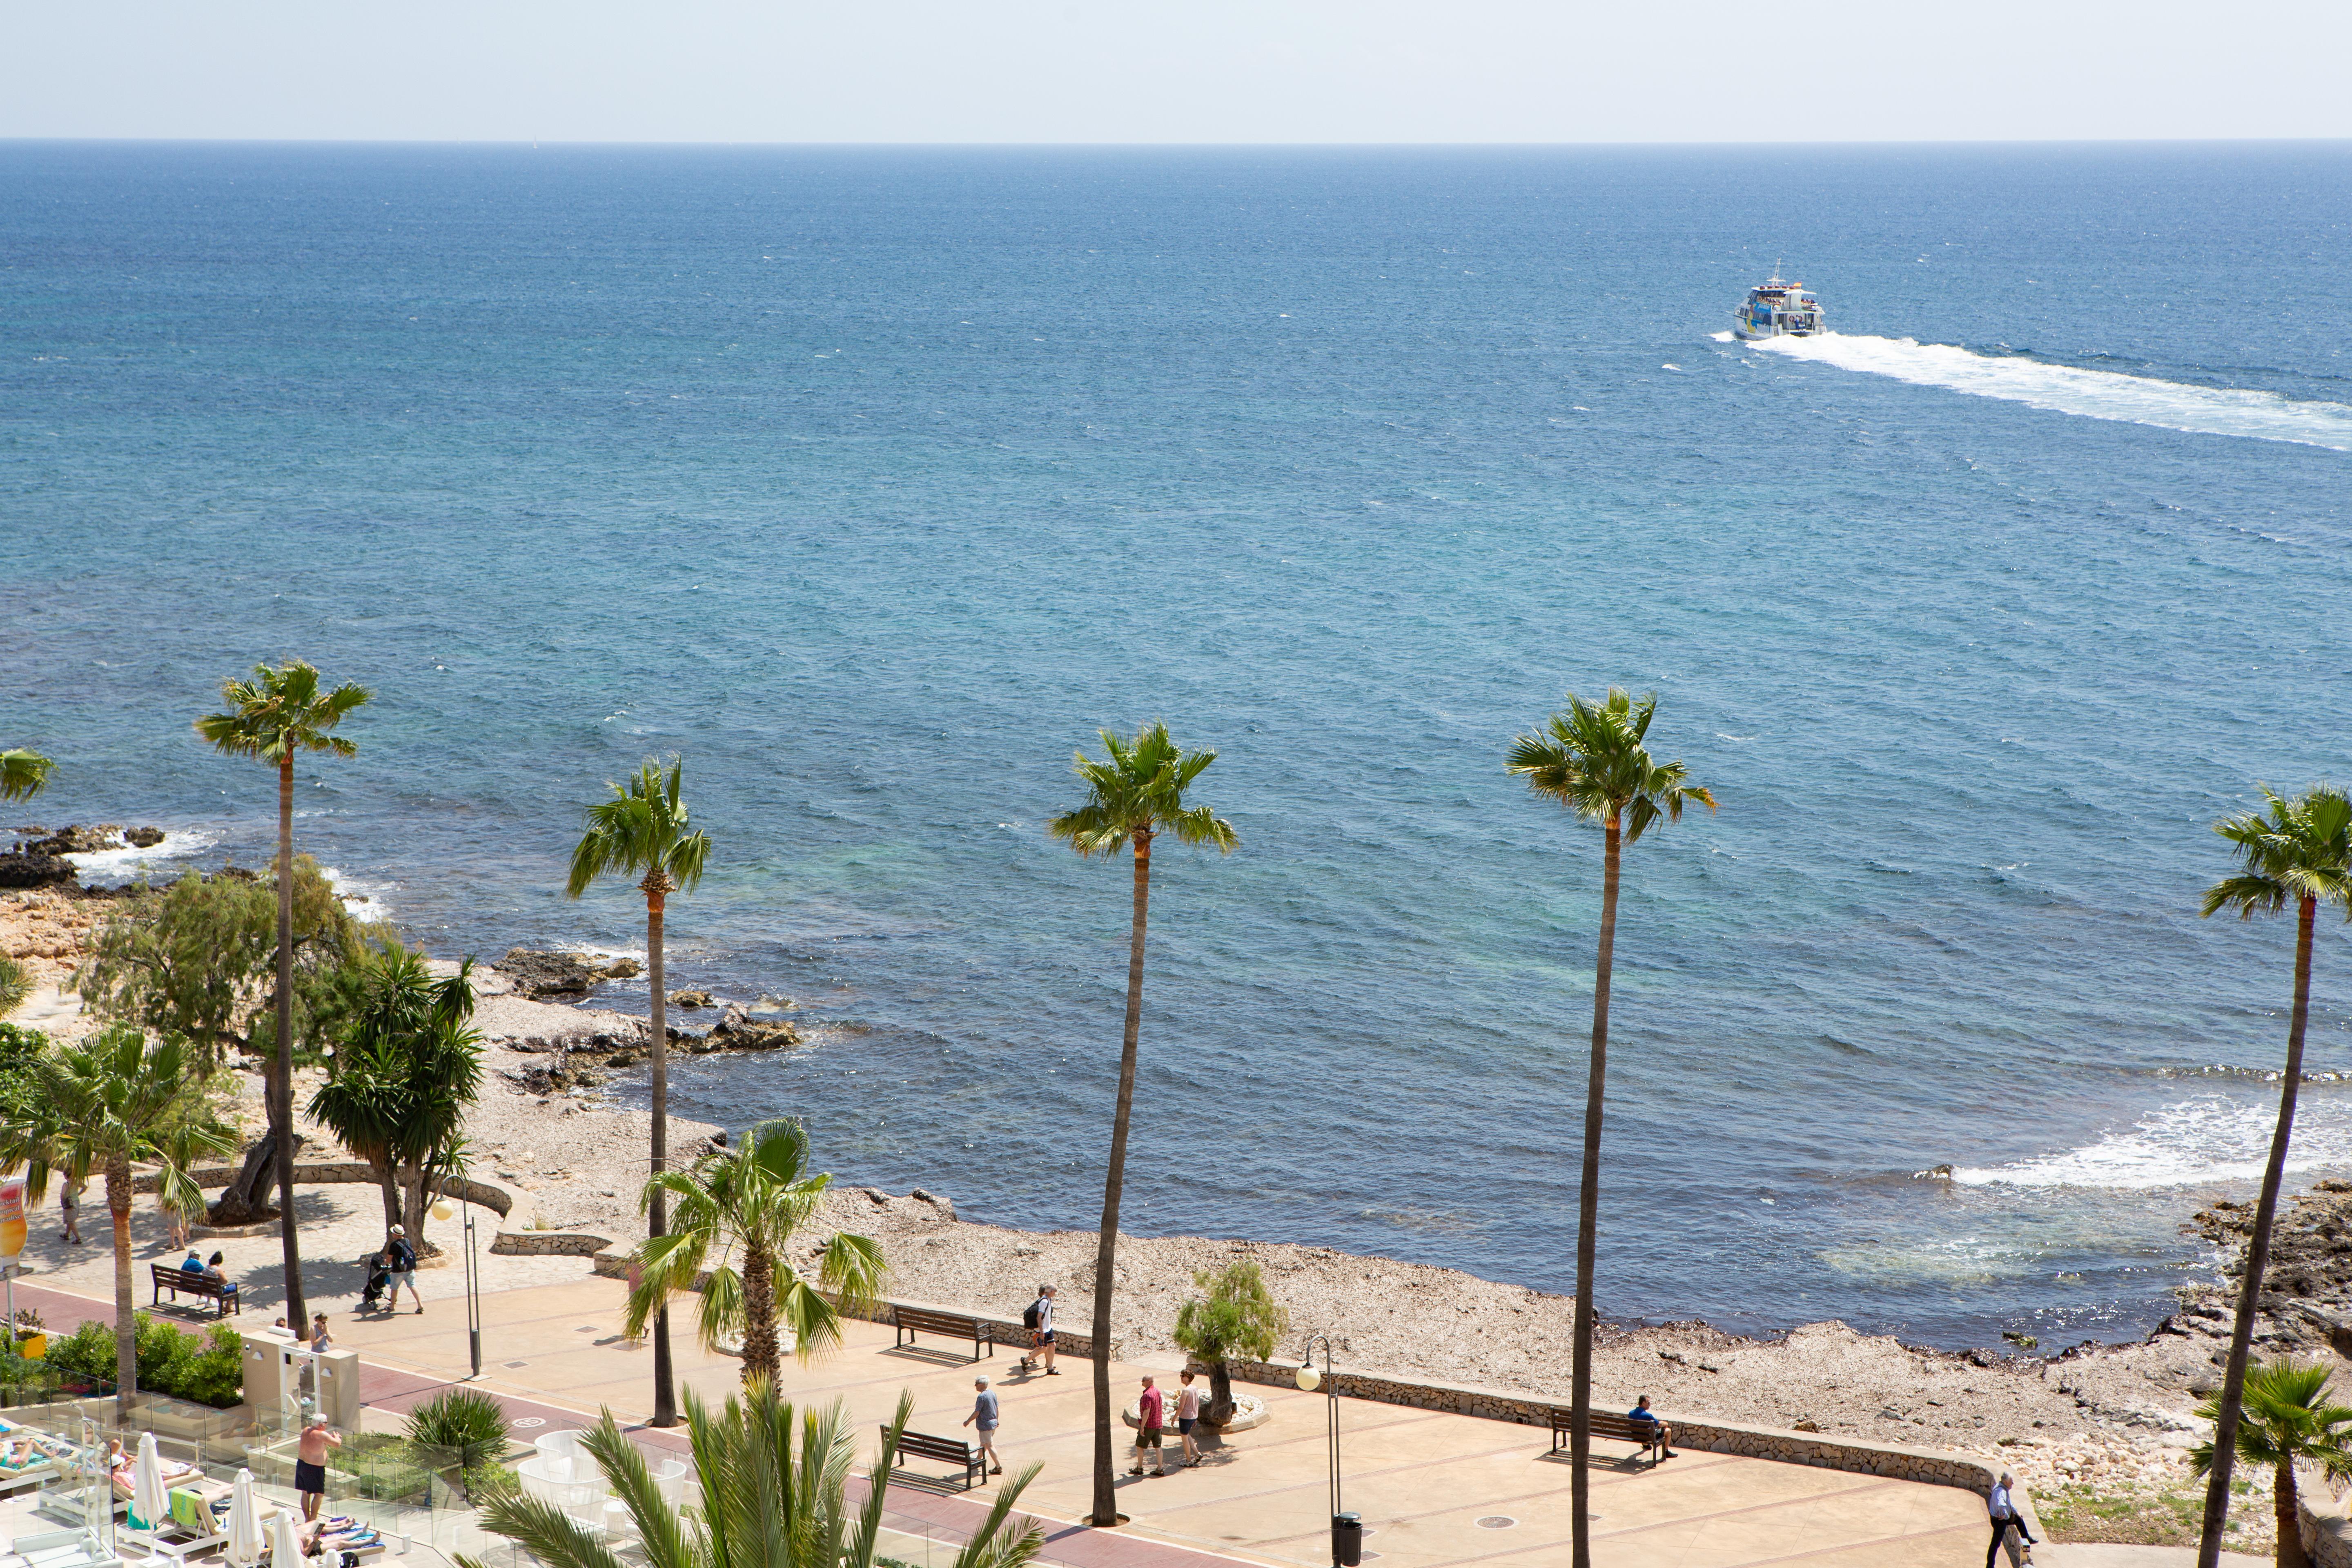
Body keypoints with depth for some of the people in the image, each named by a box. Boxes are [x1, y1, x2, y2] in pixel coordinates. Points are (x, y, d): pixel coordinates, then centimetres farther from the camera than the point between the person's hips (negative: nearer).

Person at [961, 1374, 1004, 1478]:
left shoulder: (982, 1397, -23)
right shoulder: (992, 1393, 3)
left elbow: (977, 1413, -20)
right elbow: (997, 1408, 13)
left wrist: (968, 1421, -6)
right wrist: (997, 1420, 26)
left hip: (985, 1425, -9)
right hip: (993, 1423, 9)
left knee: (989, 1446, -1)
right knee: (983, 1443, 25)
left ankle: (999, 1467, 0)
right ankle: (979, 1460, 41)